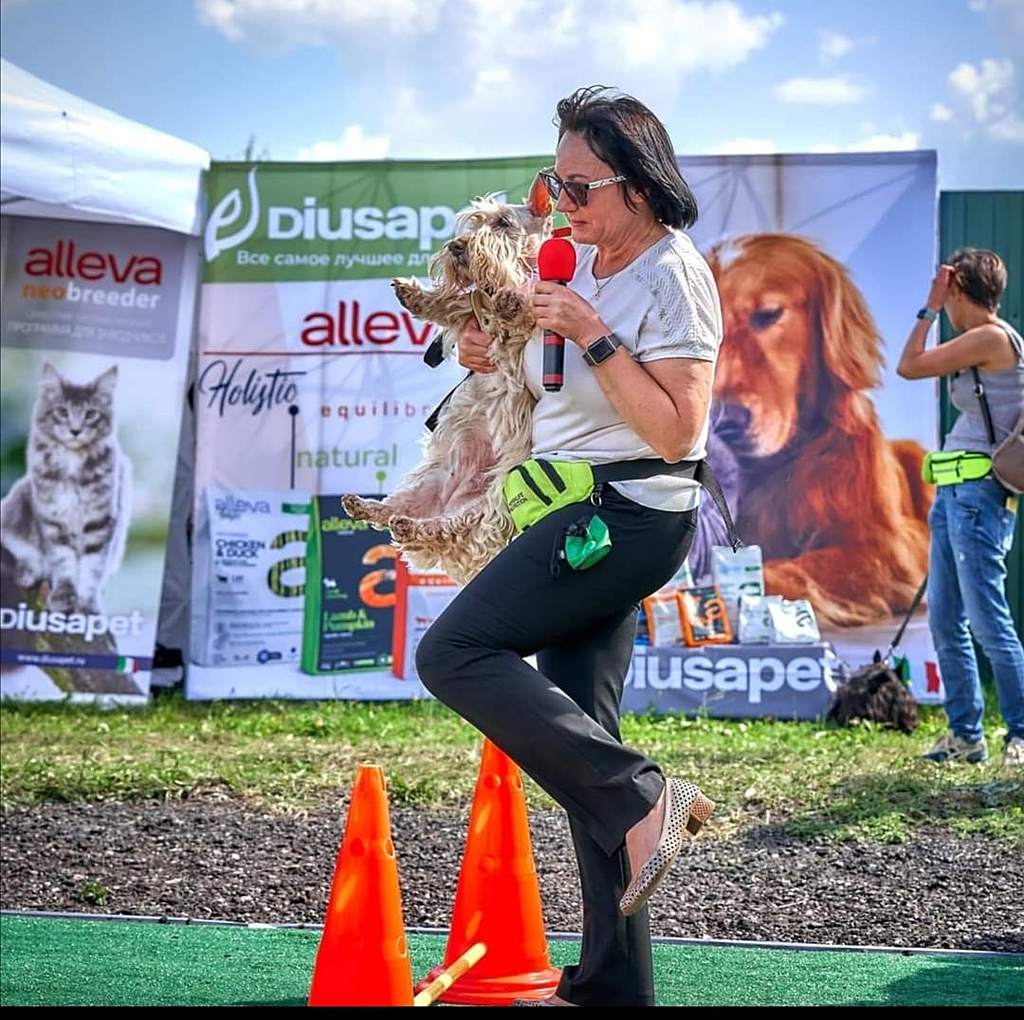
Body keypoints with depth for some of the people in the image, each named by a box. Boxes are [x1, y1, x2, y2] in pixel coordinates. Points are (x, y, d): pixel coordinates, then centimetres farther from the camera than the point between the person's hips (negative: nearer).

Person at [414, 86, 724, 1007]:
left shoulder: (673, 276, -13)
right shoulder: (584, 259, 12)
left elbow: (677, 431, -20)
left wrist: (593, 336, -23)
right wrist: (501, 361, 6)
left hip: (630, 514, -9)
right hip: (588, 516, 9)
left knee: (454, 653, -18)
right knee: (576, 733, 7)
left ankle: (643, 798, -17)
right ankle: (613, 984, 11)